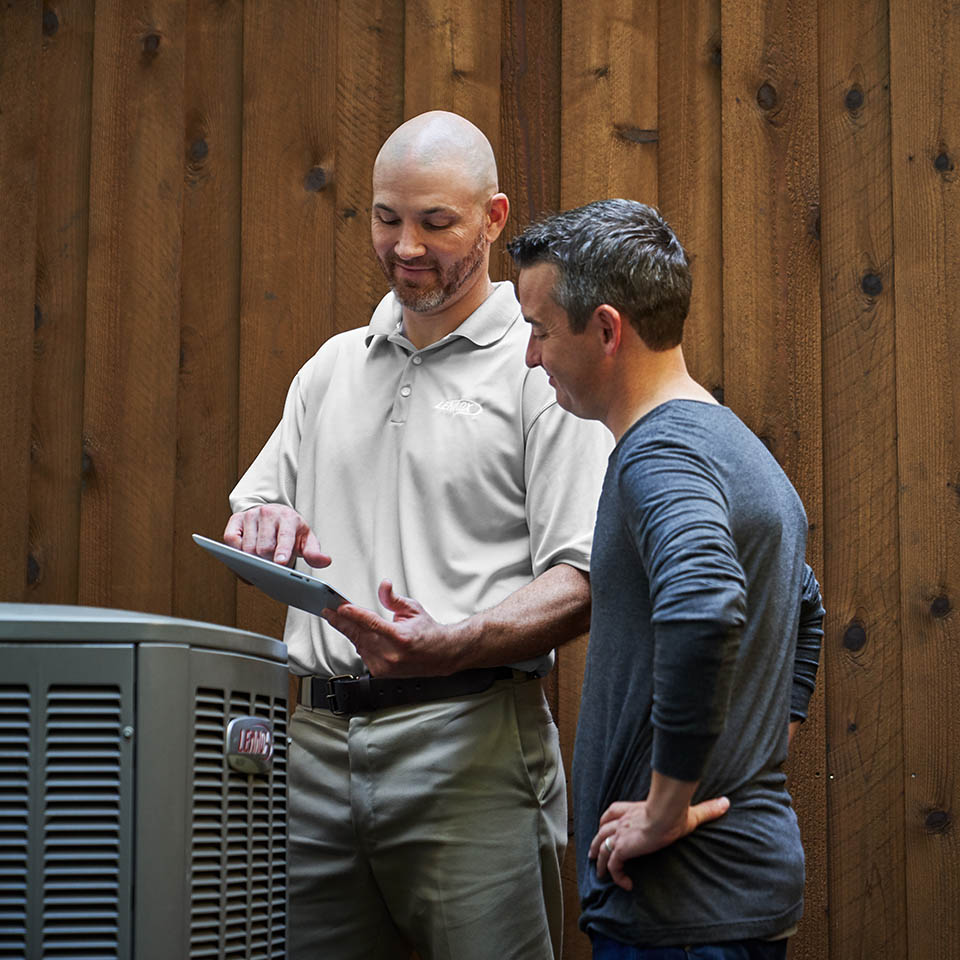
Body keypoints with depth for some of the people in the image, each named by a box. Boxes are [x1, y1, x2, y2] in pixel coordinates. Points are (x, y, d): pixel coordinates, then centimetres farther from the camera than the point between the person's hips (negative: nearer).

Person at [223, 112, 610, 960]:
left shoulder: (543, 368, 0)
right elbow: (251, 514, 23)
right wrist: (257, 527, -1)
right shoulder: (332, 368, 20)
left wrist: (450, 646, -24)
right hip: (319, 738, 5)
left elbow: (582, 582, -8)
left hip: (468, 738, -5)